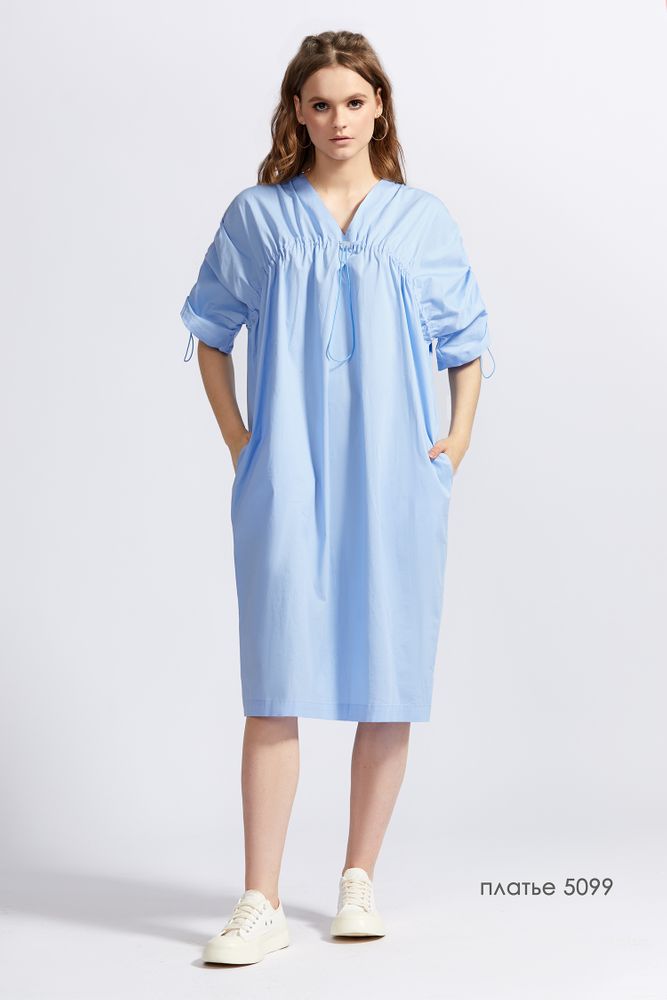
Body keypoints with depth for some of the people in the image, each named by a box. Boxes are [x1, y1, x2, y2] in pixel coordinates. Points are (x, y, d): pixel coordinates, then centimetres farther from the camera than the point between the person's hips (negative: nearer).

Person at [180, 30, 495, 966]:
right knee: (276, 684, -5)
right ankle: (262, 904, -1)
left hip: (394, 477, 1)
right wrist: (235, 437, 5)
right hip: (287, 480, -1)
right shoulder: (257, 217, 8)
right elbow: (211, 330, 14)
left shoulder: (424, 220, 9)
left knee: (391, 680, 4)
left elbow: (465, 341, 15)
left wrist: (460, 435, 3)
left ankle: (359, 881, 19)